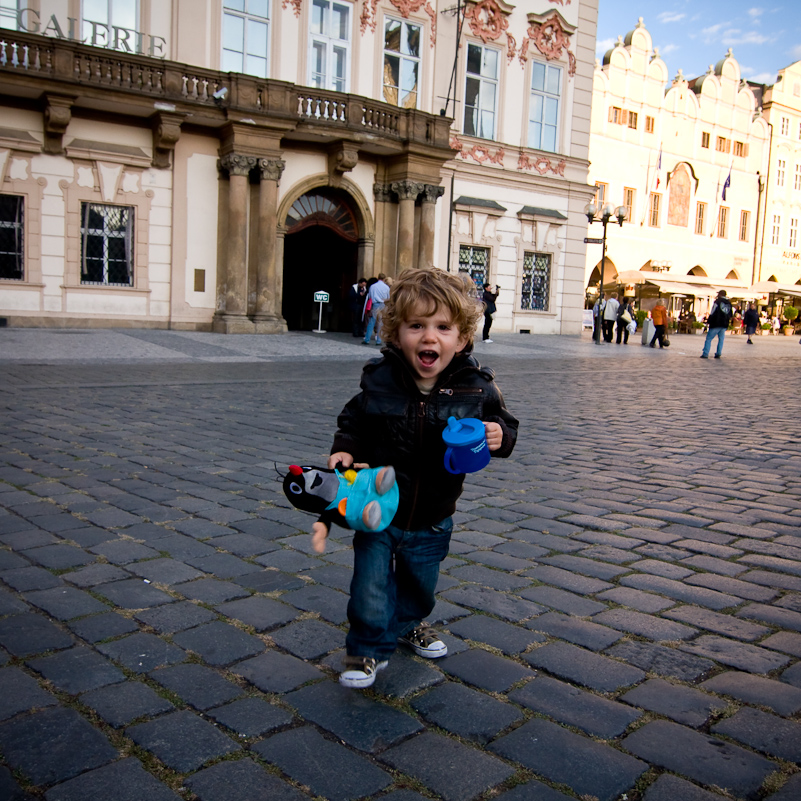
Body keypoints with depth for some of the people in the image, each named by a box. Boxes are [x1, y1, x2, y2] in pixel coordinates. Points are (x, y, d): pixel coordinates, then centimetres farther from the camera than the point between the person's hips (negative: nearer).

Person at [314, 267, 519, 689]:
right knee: (371, 587, -1)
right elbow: (353, 424, 0)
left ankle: (410, 623, 55)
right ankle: (369, 647, 26)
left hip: (432, 520, 2)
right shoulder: (379, 381, -14)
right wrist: (344, 451, -19)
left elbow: (504, 425, -1)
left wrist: (500, 437, -23)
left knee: (421, 583, 24)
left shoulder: (476, 389, -14)